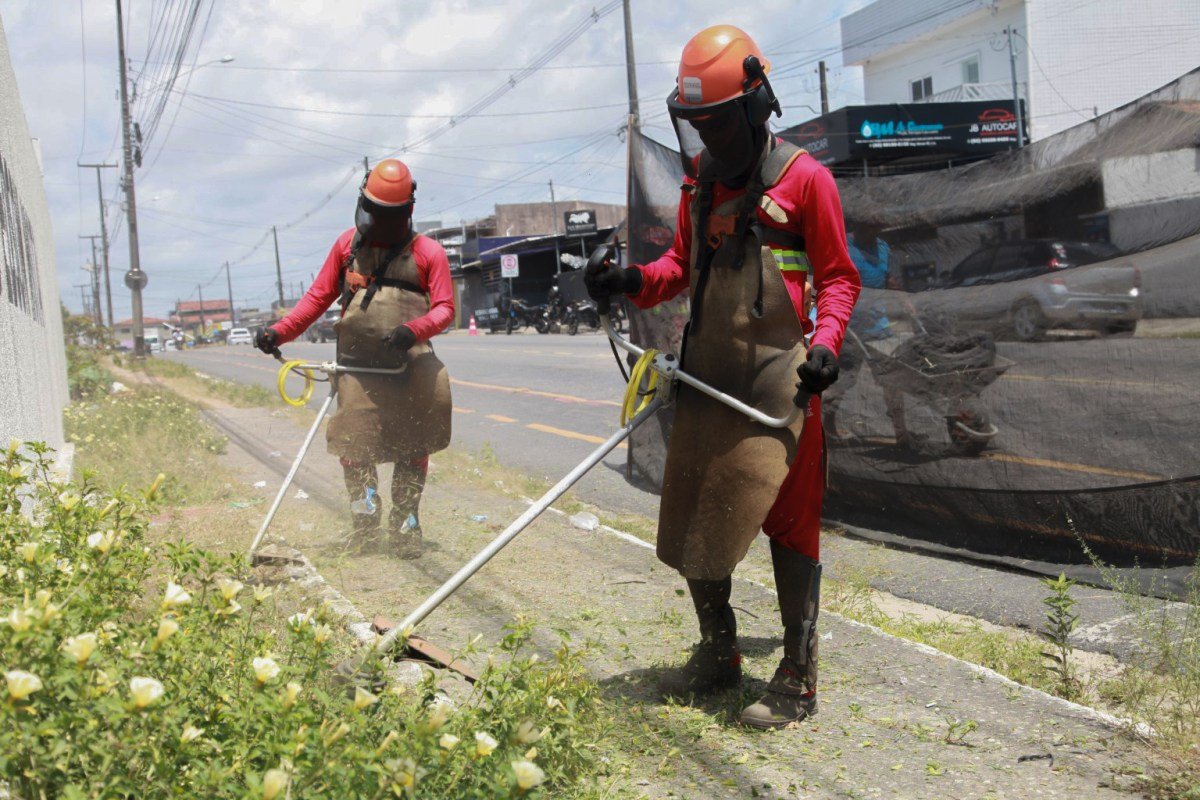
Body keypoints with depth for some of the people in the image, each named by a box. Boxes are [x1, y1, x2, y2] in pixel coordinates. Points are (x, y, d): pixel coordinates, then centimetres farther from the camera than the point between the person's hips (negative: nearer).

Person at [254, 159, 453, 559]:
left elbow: (445, 308, 0)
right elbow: (319, 296, 19)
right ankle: (365, 521, 1)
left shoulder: (427, 252, 6)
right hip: (357, 365, 1)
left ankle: (405, 525, 14)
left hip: (412, 365, -1)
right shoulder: (348, 245, 14)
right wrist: (280, 331, 8)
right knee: (354, 445, -9)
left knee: (413, 449, 2)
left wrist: (412, 330, -20)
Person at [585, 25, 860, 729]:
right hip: (706, 377, 7)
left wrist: (826, 343, -20)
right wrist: (633, 281, 1)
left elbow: (839, 276, -3)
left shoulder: (804, 178, -6)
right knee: (695, 519, 11)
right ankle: (717, 654, 28)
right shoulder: (700, 182, 14)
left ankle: (798, 680, 5)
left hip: (778, 379, -7)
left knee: (788, 522, -4)